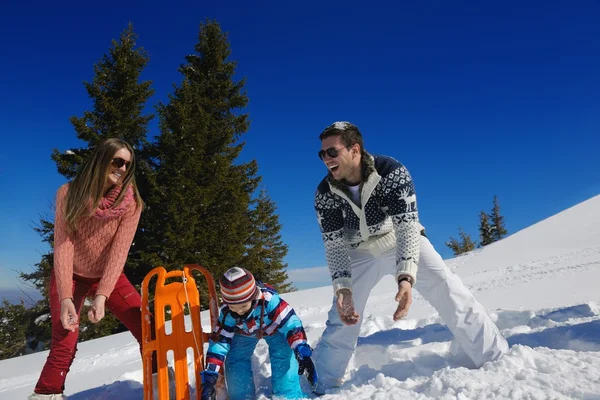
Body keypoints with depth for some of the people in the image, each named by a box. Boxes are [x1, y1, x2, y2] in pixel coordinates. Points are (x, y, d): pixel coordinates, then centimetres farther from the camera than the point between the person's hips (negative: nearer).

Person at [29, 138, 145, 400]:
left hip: (108, 277, 1)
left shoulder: (131, 202, -16)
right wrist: (65, 297, -28)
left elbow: (119, 250, -20)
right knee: (64, 346, -13)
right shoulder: (69, 193, -15)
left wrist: (102, 296, -29)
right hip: (70, 276, 0)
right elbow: (63, 244, -19)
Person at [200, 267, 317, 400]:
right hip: (244, 333, 2)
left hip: (274, 328, -2)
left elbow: (291, 324, -39)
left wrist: (303, 353, -47)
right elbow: (219, 341, -24)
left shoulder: (269, 299, -44)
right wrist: (210, 377, -28)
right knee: (235, 360, -10)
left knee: (284, 355, -19)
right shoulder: (226, 313, -32)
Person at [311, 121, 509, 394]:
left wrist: (405, 277, -48)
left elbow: (407, 227, -34)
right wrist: (342, 287, -32)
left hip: (403, 242, -1)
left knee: (452, 295, -13)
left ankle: (497, 360, 7)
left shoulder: (391, 172, -29)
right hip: (360, 252, 2)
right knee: (341, 320, 0)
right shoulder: (325, 193, -20)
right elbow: (334, 245, -17)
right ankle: (323, 386, 19)